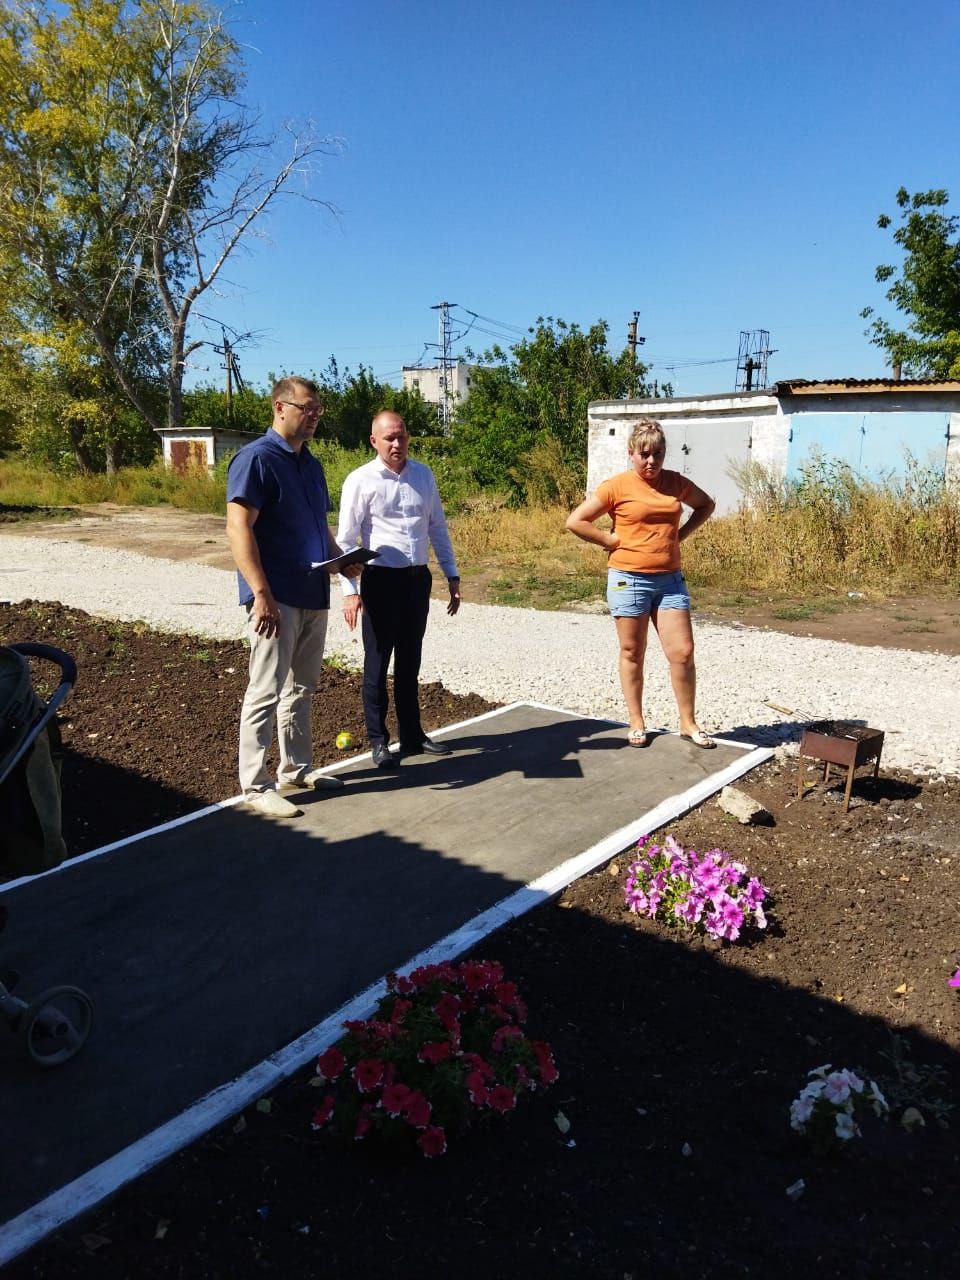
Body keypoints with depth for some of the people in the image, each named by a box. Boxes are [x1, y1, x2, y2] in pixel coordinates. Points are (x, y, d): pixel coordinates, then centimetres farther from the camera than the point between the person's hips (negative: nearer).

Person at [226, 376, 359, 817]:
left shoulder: (310, 464, 16)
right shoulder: (257, 458, -10)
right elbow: (238, 528, -18)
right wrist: (261, 593, -24)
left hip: (313, 596, 9)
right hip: (276, 599, -8)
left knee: (301, 688, 16)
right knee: (266, 692, -3)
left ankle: (297, 768, 29)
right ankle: (255, 785, 6)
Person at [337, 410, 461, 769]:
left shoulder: (423, 475, 7)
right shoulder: (360, 480, -7)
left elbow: (437, 528, 14)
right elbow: (345, 539, -7)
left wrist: (452, 575, 11)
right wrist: (350, 591, -14)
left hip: (418, 578, 5)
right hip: (381, 579, -4)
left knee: (410, 661, 14)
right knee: (377, 662, 4)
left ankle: (412, 735, 26)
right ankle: (378, 741, 15)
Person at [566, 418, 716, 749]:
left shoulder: (676, 483, 6)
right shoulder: (617, 486, -6)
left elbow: (706, 505, 25)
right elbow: (575, 521, -7)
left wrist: (681, 534, 10)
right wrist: (614, 541, -8)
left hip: (670, 580, 4)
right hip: (629, 580, -3)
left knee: (682, 653, 1)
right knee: (632, 653, 7)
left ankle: (688, 723, 16)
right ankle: (636, 723, 20)